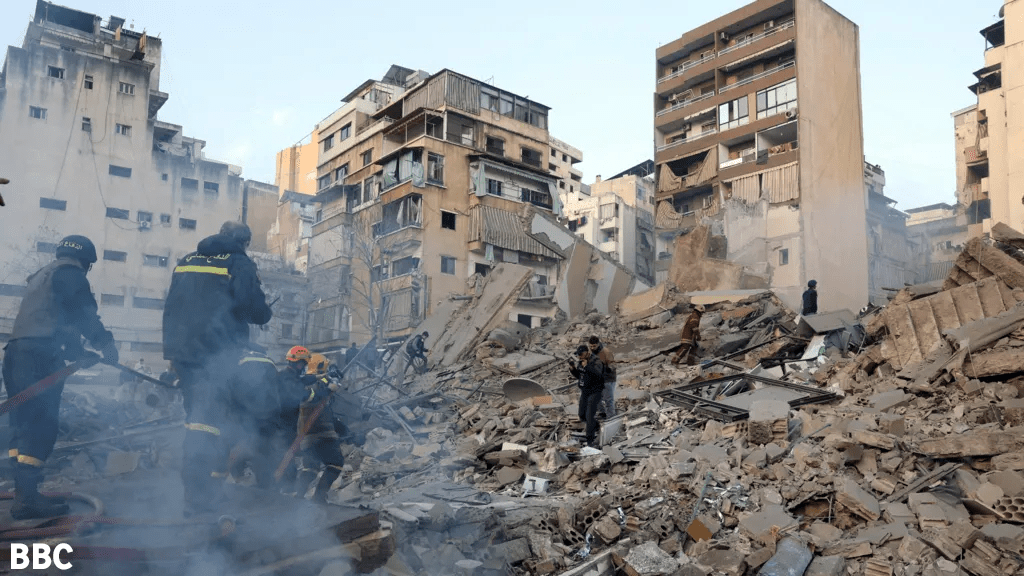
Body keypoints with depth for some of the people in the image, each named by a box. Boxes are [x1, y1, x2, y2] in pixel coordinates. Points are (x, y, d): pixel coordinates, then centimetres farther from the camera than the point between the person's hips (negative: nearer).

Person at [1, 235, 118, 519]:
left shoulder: (41, 276, 30)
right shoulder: (69, 272, 2)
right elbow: (84, 312, -7)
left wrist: (79, 352, 33)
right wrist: (105, 343, 0)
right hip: (40, 356, -10)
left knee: (25, 425, 12)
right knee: (40, 424, -11)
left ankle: (24, 493, 15)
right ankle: (27, 498, -14)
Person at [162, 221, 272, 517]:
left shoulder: (186, 261, 17)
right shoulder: (239, 263, -4)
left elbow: (170, 308, 19)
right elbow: (254, 307, -12)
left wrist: (172, 349, 22)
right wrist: (265, 314, 11)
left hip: (182, 351, 7)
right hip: (219, 354, -7)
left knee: (197, 415, 17)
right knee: (209, 419, -6)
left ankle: (205, 483, 28)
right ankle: (197, 495, -10)